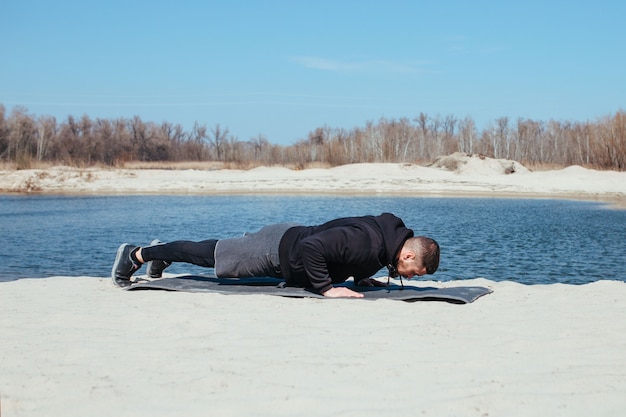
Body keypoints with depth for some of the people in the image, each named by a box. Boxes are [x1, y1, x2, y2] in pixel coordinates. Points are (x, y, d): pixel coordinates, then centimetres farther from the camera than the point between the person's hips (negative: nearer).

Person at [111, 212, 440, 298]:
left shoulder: (392, 233, -5)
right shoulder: (367, 243, -35)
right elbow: (311, 246, -41)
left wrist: (360, 276, 4)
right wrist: (326, 288, -34)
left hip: (290, 238, 8)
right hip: (278, 250, -8)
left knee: (217, 253, 25)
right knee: (208, 254, 7)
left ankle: (160, 253, 44)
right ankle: (135, 254, 23)